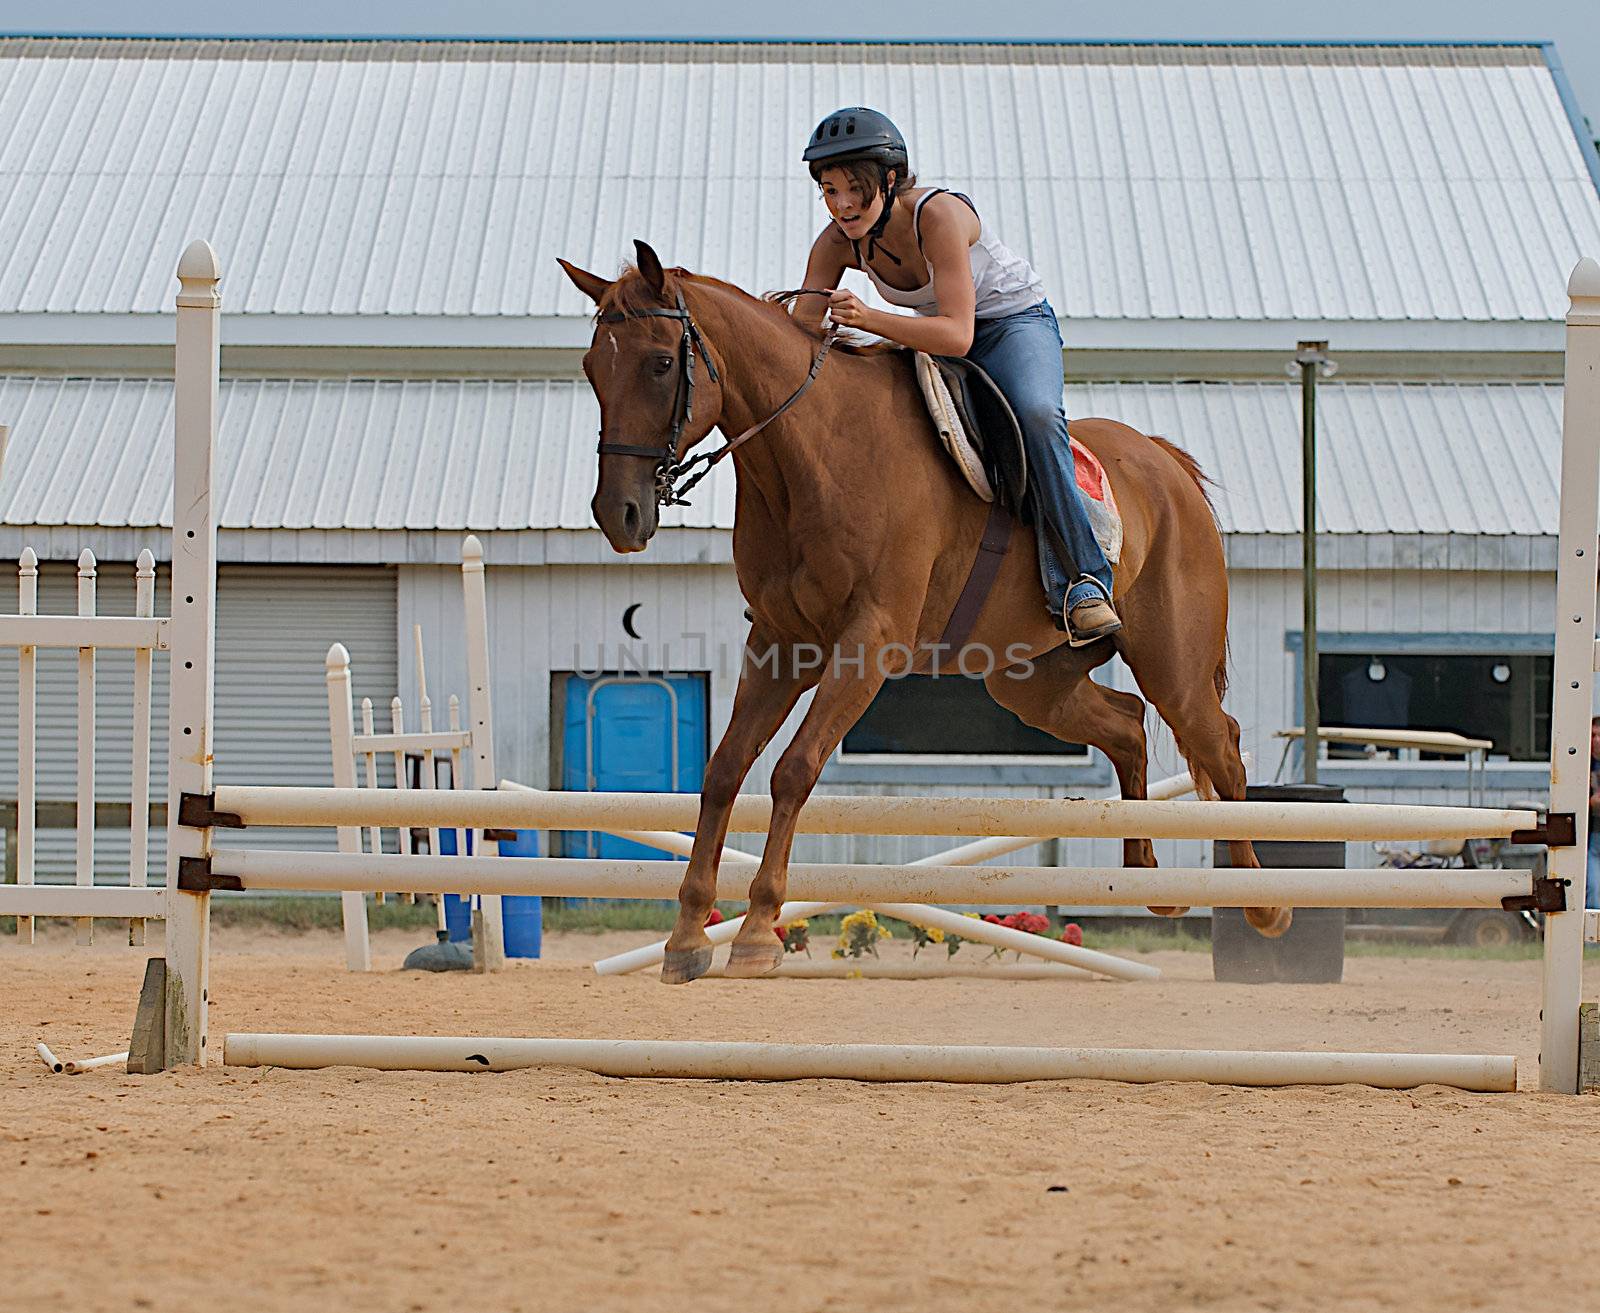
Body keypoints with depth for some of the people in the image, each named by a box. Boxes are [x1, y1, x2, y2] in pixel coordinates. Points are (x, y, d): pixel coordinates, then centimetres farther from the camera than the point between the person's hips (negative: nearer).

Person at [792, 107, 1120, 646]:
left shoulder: (938, 214, -33)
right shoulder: (837, 243, -15)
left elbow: (956, 335, -39)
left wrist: (868, 318, -51)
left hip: (1017, 322, -6)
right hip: (937, 338, 7)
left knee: (1035, 413, -36)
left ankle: (1080, 581, -36)